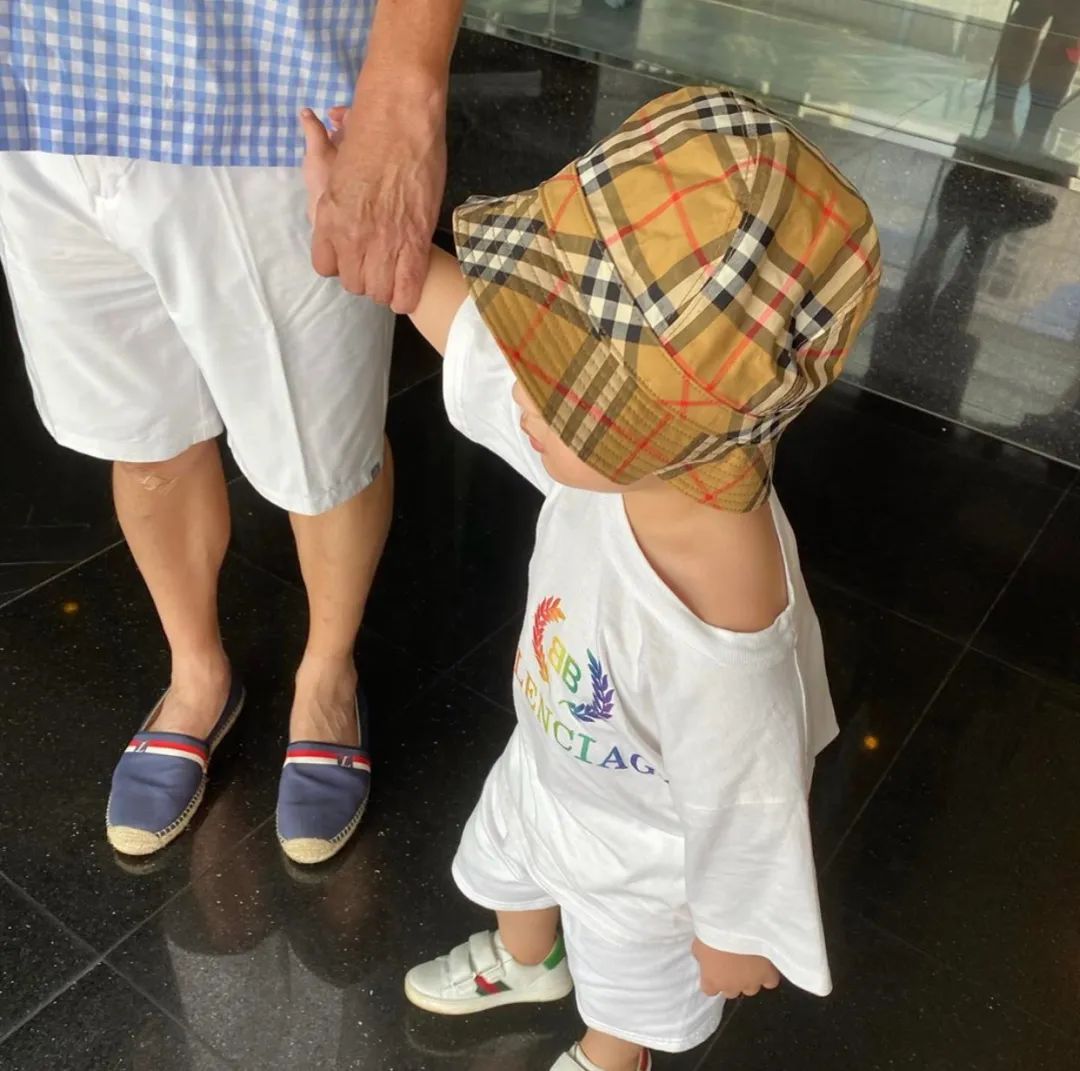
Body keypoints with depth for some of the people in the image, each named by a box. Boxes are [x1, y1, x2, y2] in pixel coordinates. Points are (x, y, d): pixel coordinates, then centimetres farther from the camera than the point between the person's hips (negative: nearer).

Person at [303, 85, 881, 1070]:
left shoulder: (717, 649, -48)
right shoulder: (631, 450, -31)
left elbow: (747, 808, -29)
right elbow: (480, 329, -14)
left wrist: (734, 933, -11)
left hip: (643, 854, -6)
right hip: (549, 763, 6)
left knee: (628, 988, 30)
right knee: (508, 867, 38)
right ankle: (523, 965, 72)